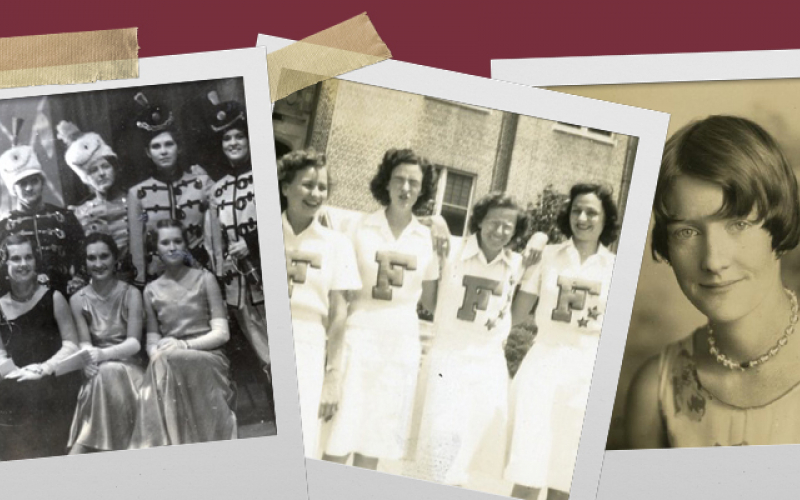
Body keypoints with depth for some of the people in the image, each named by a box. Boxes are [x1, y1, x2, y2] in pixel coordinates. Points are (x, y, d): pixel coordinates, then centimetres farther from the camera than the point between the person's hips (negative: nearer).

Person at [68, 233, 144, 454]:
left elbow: (134, 343, -9)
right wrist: (88, 358, -27)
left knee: (109, 374, -34)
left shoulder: (131, 294, -1)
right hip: (98, 373, 1)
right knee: (102, 376, -33)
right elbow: (85, 344, -2)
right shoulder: (78, 300, 4)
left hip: (128, 367, -1)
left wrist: (103, 354, -28)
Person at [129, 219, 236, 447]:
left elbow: (221, 333, 1)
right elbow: (152, 342, 11)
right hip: (170, 361, 2)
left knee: (168, 362, -35)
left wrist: (185, 345, -14)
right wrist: (157, 353, -14)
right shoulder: (151, 291, 15)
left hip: (207, 358, -2)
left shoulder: (204, 279, 7)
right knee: (162, 363, -35)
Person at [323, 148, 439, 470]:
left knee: (376, 439, 10)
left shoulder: (427, 238, 6)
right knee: (342, 434, -5)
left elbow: (431, 302, 9)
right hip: (361, 335, -3)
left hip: (403, 342, 3)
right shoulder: (363, 229, -1)